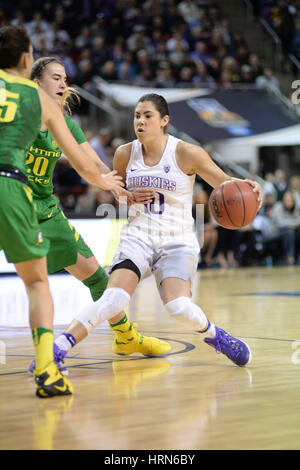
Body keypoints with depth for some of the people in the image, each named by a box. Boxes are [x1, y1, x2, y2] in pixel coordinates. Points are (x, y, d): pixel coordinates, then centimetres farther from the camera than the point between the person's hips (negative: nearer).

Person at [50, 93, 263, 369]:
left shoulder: (186, 153, -8)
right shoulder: (124, 154, 2)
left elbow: (225, 183, -2)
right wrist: (129, 198, -4)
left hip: (177, 241, -2)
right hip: (137, 237, 2)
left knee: (179, 306, -24)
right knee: (114, 298, -24)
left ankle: (214, 335, 8)